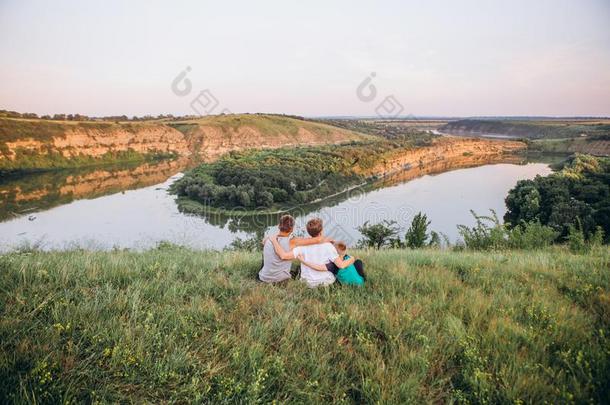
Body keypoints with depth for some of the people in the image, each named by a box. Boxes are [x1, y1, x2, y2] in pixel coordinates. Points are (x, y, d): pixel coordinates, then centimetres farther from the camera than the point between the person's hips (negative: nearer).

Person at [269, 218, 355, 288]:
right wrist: (351, 260, 0)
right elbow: (341, 265, -21)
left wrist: (274, 240, -17)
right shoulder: (328, 246, -22)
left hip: (309, 283, 1)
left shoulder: (303, 246, -20)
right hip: (327, 281, -1)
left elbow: (283, 256, -30)